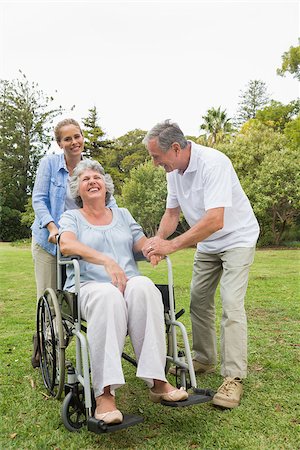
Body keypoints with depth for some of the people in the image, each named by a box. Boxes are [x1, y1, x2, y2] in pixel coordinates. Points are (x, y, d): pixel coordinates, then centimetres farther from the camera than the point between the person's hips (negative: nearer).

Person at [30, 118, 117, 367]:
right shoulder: (49, 163, -4)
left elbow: (109, 201, 0)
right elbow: (39, 199, -8)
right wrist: (52, 228, -24)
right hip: (48, 240, -2)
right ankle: (41, 349, 25)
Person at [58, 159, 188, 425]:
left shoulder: (122, 214, 26)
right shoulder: (72, 217, 14)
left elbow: (142, 243, 15)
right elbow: (66, 245, -9)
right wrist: (106, 260, -25)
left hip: (129, 282, 3)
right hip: (89, 286, -2)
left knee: (144, 287, -34)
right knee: (108, 295, -39)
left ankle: (157, 382, -34)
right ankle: (104, 393, -40)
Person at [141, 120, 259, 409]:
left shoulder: (213, 163, -30)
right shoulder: (174, 170, -4)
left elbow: (214, 221, -38)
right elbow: (172, 212, 4)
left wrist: (171, 245, -37)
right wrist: (158, 239, -14)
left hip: (237, 238, -7)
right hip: (207, 244, 8)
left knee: (231, 304, -15)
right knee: (198, 299, 8)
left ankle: (233, 377, -7)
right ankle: (204, 360, 23)